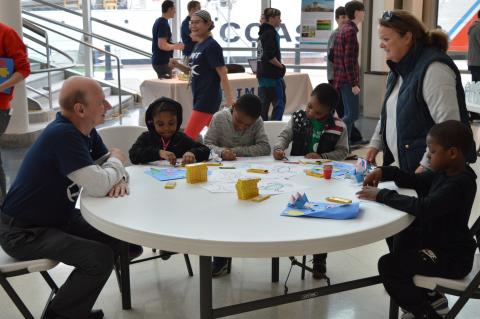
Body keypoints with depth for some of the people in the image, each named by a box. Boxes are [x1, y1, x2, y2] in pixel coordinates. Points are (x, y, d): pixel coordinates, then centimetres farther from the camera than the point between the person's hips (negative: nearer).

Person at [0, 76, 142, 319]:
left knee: (116, 238, 7)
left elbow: (108, 164, 9)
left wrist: (119, 179, -15)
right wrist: (116, 162, -12)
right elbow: (97, 186, -34)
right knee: (99, 258, -22)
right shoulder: (63, 135, -29)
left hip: (58, 217, 10)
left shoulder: (84, 130, 1)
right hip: (22, 231, -10)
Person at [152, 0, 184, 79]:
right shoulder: (164, 24, -17)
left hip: (158, 60, 10)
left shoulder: (158, 21, 13)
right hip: (163, 62, -10)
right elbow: (162, 45, -24)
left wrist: (173, 45, 15)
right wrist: (176, 46, -11)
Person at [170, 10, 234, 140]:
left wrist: (229, 99, -20)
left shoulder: (212, 46, -14)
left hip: (208, 98, -9)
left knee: (188, 137, -9)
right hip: (200, 98, 9)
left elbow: (222, 74, -17)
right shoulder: (198, 46, 12)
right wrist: (178, 65, 4)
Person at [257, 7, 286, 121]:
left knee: (264, 103, 12)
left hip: (262, 74, 9)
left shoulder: (263, 32, 15)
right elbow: (270, 56, -23)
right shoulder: (270, 33, -14)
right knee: (279, 104, -4)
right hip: (272, 74, -9)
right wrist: (281, 66, -9)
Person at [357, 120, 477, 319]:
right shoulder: (444, 172, 2)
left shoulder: (460, 184, -27)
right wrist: (385, 172, -2)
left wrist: (382, 195, -31)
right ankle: (428, 298, 29)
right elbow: (415, 180, 15)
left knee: (388, 265, -15)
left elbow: (424, 208, -37)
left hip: (452, 258, -10)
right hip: (437, 241, 10)